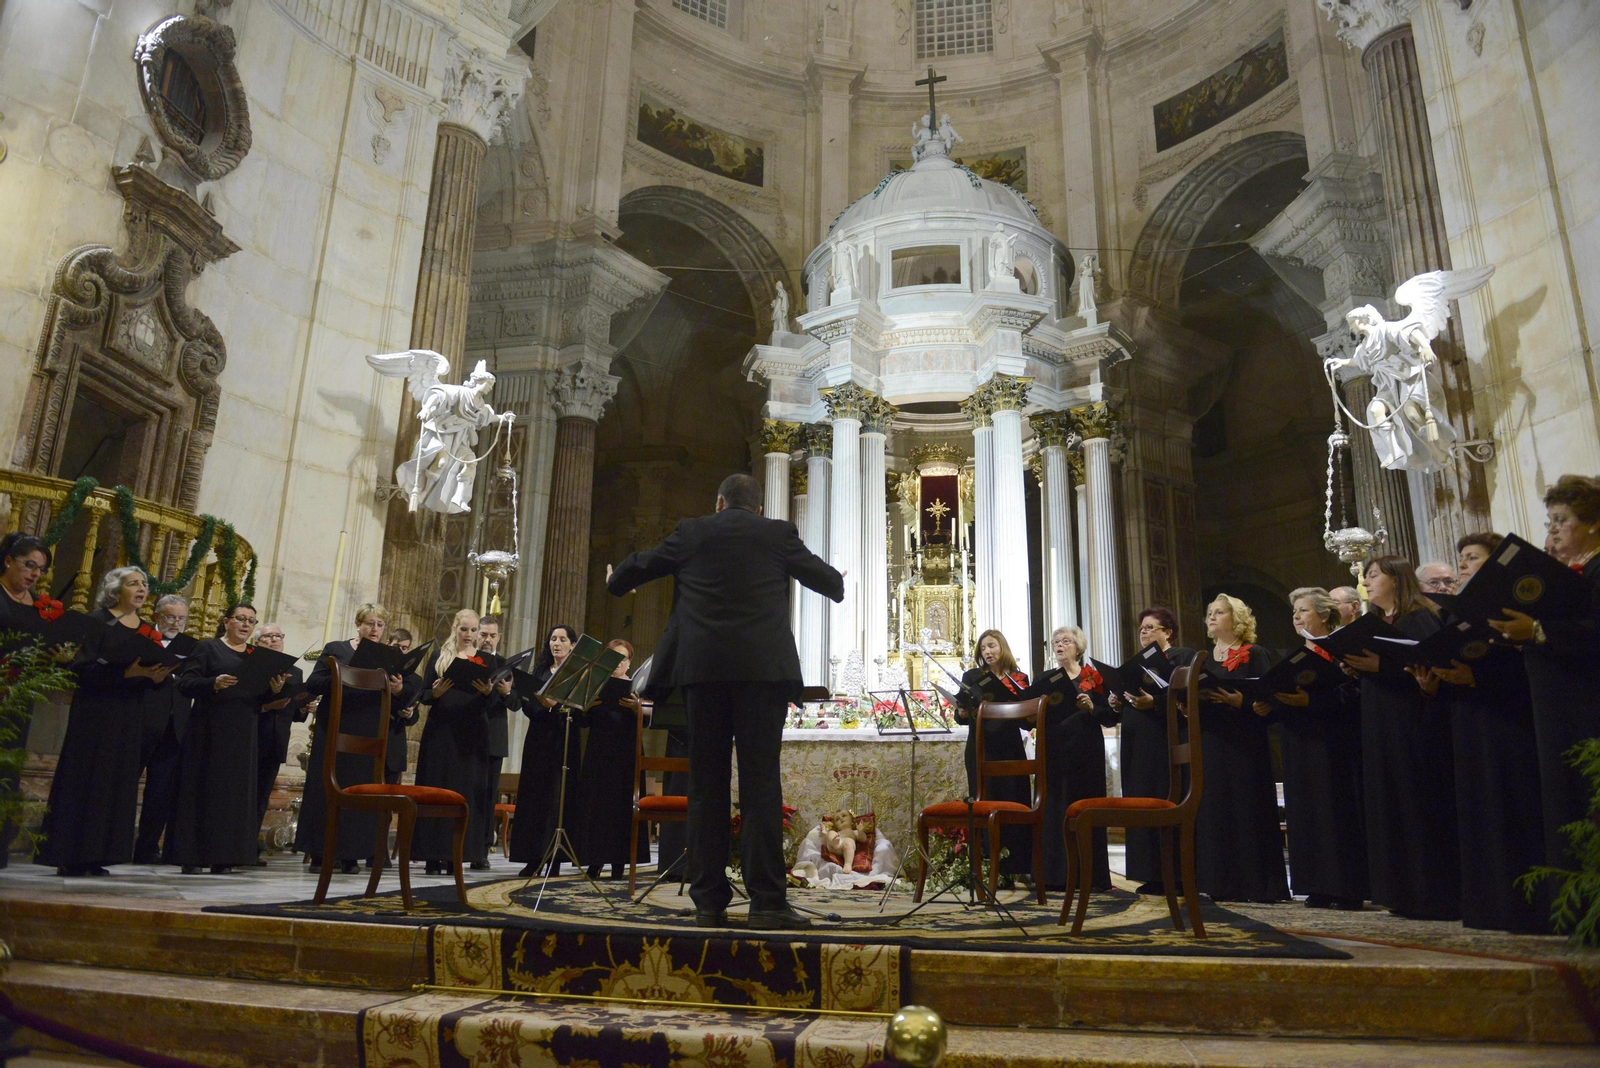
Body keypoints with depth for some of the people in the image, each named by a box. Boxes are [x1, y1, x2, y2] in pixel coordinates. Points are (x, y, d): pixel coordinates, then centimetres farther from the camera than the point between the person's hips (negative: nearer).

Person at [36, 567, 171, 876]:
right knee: (86, 778, -5)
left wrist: (157, 676, -7)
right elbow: (84, 667, -14)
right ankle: (70, 855, 2)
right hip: (96, 711, -6)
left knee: (118, 779, 5)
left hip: (130, 715, 6)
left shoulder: (148, 629, 14)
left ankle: (94, 855, 10)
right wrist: (127, 672, -25)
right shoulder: (99, 620, -5)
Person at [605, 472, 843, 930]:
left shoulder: (691, 533, 11)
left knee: (706, 785, 7)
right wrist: (839, 586, 46)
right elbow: (825, 579, 22)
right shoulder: (779, 534, 8)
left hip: (703, 667, 1)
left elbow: (636, 568, 22)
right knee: (760, 782, -1)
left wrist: (616, 583, 45)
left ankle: (709, 902, 10)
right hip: (763, 667, -1)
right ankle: (767, 901, -2)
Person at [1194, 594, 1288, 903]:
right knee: (1214, 811, 3)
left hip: (1244, 745, -5)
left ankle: (1256, 883, 4)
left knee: (1247, 809, -4)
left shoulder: (1254, 655, 0)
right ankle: (1223, 884, 10)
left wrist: (1240, 701, -25)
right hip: (1211, 744, 5)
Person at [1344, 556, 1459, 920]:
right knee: (1393, 811, 9)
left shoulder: (1419, 619, -6)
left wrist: (1381, 665, -26)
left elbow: (1428, 667, -19)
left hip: (1414, 729, -9)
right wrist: (1357, 666, 2)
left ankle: (1433, 895, 1)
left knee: (1420, 810, -6)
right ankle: (1406, 893, 14)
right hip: (1382, 732, 9)